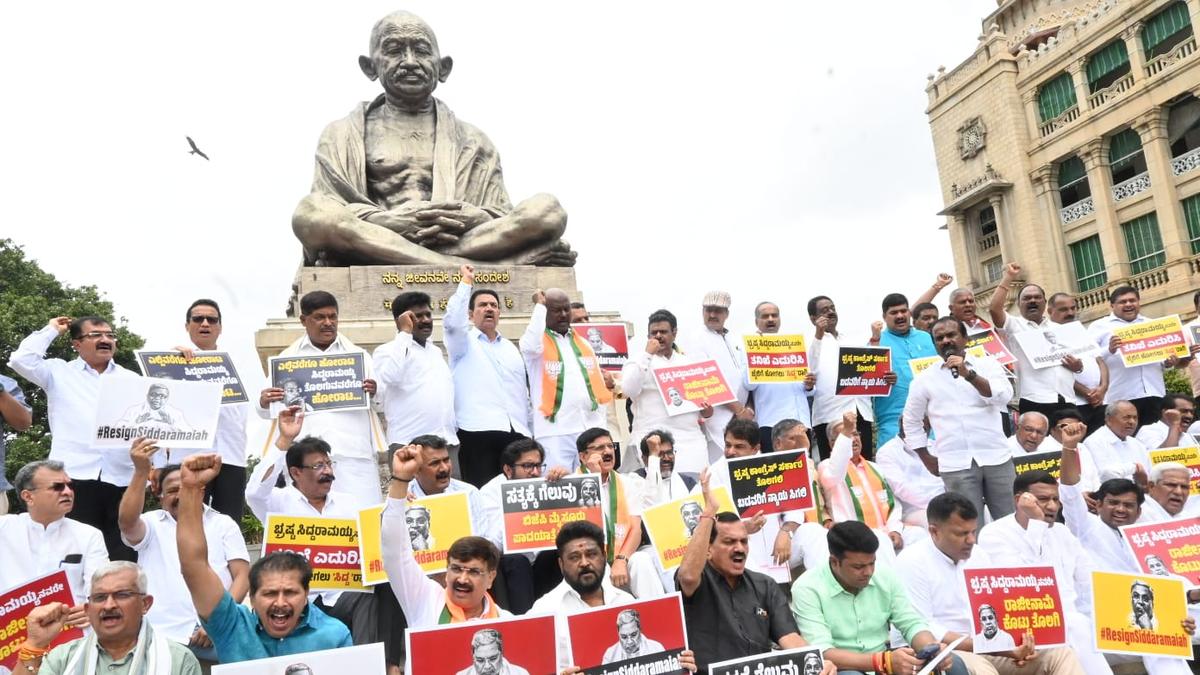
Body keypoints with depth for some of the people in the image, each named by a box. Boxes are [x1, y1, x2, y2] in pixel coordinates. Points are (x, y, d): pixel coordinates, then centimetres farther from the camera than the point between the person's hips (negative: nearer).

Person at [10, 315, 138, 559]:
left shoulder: (131, 380, 15)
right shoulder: (59, 371, 12)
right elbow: (21, 360, -6)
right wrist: (51, 330, 8)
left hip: (121, 481, 2)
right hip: (73, 479, -2)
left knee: (123, 556, 3)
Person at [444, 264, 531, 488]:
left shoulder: (511, 348, 23)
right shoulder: (463, 342, 9)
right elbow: (452, 321, -14)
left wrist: (529, 431, 17)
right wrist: (466, 282, -5)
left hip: (517, 434, 5)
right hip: (478, 432, -5)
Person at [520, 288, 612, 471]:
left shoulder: (583, 343, 18)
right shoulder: (537, 341, 1)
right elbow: (531, 346, -24)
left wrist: (600, 422, 11)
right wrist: (539, 305, -12)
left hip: (591, 429, 5)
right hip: (555, 432, -5)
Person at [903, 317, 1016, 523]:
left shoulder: (988, 366, 5)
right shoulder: (925, 379, 5)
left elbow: (1004, 396, -12)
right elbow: (912, 421, 13)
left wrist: (969, 374, -20)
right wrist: (927, 459, 10)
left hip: (996, 457, 1)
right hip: (956, 465, 0)